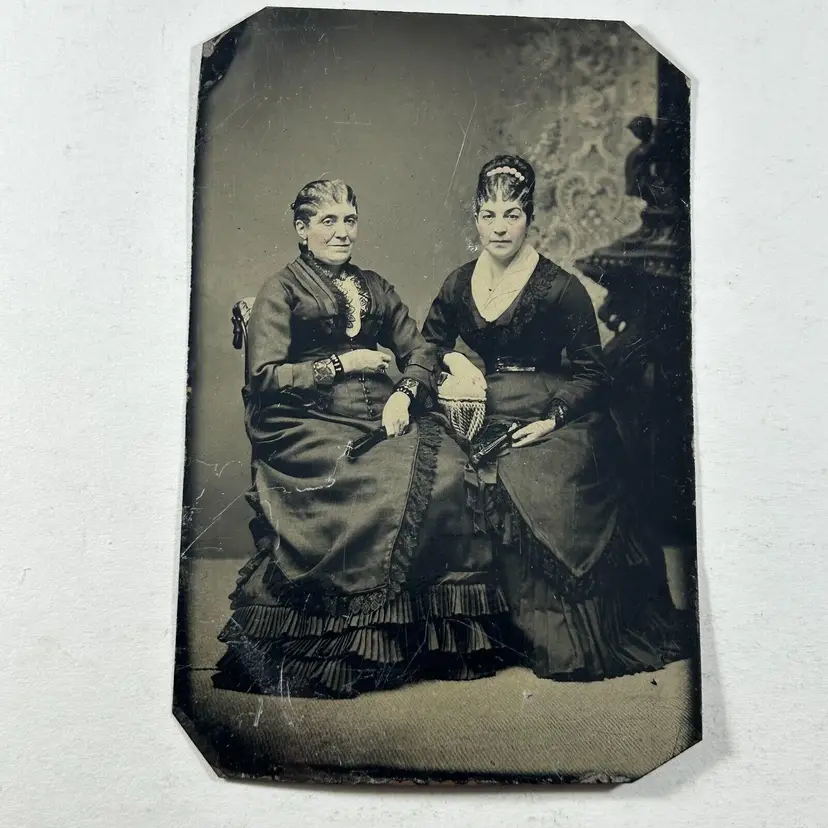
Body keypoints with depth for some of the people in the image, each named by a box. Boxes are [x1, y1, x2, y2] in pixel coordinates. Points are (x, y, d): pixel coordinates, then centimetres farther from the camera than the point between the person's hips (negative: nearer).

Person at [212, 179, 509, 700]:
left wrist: (405, 393, -5)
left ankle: (454, 634, -11)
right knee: (389, 480, -31)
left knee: (447, 467, -22)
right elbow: (264, 376, -4)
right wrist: (342, 364, -6)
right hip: (308, 424, -4)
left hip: (381, 417, 5)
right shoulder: (281, 290, 8)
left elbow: (421, 353, 15)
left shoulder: (376, 289, 23)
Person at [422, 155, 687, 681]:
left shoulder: (560, 288, -4)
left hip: (557, 420, -3)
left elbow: (592, 374, 0)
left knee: (523, 481, -27)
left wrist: (553, 420, -13)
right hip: (491, 419, 4)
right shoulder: (460, 284, 9)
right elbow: (430, 341, 25)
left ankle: (571, 639, -5)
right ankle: (546, 636, -2)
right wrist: (454, 360, 4)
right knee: (499, 487, -22)